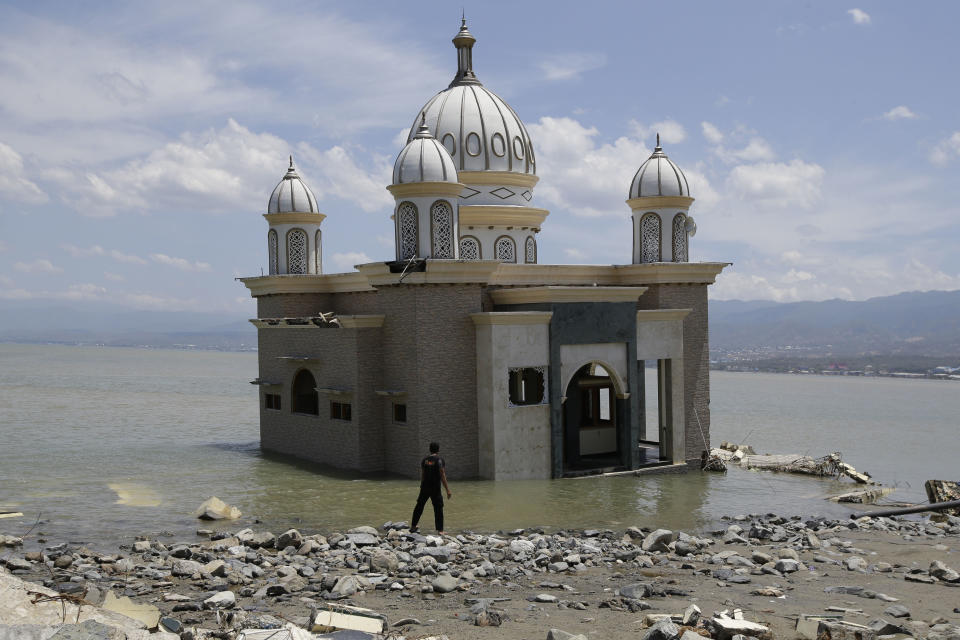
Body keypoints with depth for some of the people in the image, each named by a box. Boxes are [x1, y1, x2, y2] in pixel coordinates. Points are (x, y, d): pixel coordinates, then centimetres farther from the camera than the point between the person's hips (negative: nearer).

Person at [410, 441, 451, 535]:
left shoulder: (424, 460, 6)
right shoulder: (440, 460, -9)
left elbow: (422, 475, 11)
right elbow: (443, 477, -12)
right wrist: (448, 490, -10)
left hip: (424, 488, 5)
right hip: (435, 488, -4)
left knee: (419, 506, 17)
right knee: (438, 509, 1)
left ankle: (413, 526, 27)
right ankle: (440, 530, -4)